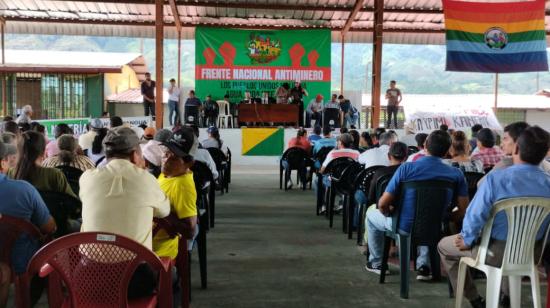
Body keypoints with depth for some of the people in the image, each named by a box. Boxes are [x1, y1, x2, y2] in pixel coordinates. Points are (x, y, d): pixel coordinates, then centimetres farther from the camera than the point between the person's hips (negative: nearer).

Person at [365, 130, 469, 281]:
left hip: (405, 226, -3)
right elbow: (463, 210, -8)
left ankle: (377, 263, 37)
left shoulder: (406, 168, -18)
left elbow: (383, 204, -16)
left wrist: (390, 213, 6)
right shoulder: (456, 174, -10)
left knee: (371, 214, 27)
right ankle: (424, 266, 32)